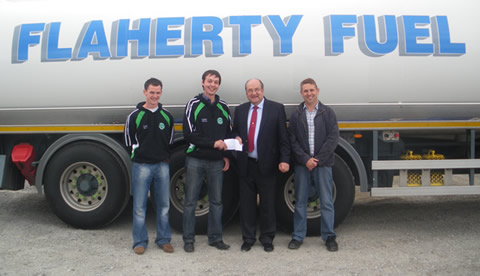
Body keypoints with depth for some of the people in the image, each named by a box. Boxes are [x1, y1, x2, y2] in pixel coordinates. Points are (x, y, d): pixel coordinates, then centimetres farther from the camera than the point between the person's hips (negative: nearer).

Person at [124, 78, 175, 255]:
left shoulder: (167, 116, 8)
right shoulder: (135, 116, -1)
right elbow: (129, 141, 5)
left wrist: (165, 157, 9)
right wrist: (138, 155, 3)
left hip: (162, 165, 3)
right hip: (141, 166, -3)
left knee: (164, 205, 8)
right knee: (139, 206, 2)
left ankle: (164, 239, 20)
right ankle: (140, 241, 15)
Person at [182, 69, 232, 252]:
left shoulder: (223, 107, 10)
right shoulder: (194, 105, -4)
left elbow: (229, 134, 16)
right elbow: (189, 135, -11)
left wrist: (227, 156, 4)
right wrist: (213, 143, -16)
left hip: (217, 162, 4)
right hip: (196, 160, -4)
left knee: (216, 201, 10)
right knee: (190, 201, 3)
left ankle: (215, 238, 23)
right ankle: (189, 239, 16)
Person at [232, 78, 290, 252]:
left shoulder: (276, 109, 0)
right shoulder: (240, 110, 11)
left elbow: (283, 138, -3)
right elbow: (235, 131, 20)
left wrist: (284, 160, -13)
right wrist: (236, 138, -4)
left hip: (267, 165, -3)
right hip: (246, 164, 3)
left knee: (268, 204, 8)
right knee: (247, 203, 11)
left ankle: (267, 239, 25)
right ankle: (248, 238, 26)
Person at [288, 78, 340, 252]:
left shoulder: (327, 113, 4)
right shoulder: (296, 115, 7)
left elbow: (333, 139, -3)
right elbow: (292, 141, 2)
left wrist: (317, 159, -10)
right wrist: (305, 159, -10)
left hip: (323, 164, -1)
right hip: (302, 164, 1)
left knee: (326, 202, 3)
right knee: (300, 202, 7)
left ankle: (329, 237, 16)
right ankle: (298, 236, 18)